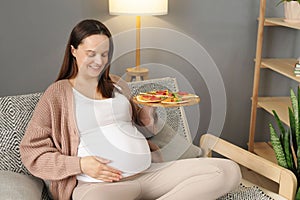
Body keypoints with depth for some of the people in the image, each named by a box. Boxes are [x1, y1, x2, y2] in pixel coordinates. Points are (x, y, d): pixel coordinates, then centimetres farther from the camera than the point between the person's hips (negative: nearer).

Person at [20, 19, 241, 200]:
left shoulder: (117, 85, 21)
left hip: (150, 173, 6)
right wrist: (80, 164, -11)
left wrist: (149, 109, 9)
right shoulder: (58, 93, 7)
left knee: (229, 170, -13)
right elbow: (32, 152, 2)